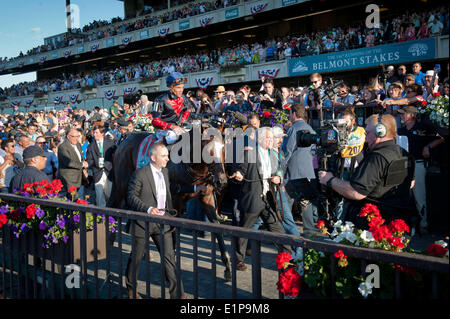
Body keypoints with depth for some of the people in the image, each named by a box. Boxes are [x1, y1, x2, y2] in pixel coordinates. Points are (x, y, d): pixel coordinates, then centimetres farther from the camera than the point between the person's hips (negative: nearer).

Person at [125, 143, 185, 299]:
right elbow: (131, 197, -15)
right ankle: (130, 287, 34)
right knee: (136, 257, 12)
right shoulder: (139, 174, -14)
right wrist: (148, 209, -27)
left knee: (169, 256, 0)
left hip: (162, 222, 5)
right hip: (143, 222, -5)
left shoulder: (165, 172, 7)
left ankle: (177, 293, 5)